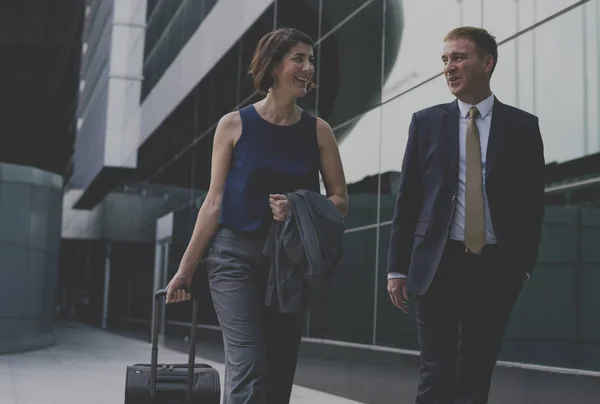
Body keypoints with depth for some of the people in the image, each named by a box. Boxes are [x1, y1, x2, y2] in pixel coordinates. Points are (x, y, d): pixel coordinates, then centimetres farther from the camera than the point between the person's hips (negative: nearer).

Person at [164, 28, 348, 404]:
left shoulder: (318, 131, 5)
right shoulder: (234, 125, -1)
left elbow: (341, 201, 6)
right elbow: (214, 202, 1)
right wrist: (186, 267, 0)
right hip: (237, 257, -3)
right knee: (249, 371, -15)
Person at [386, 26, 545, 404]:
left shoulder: (522, 125, 5)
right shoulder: (426, 122, 6)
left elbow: (533, 201, 3)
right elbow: (407, 198, 5)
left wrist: (524, 263, -7)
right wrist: (398, 267, 2)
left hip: (496, 267, 1)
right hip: (439, 264, 0)